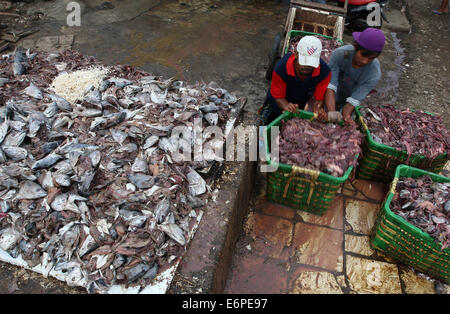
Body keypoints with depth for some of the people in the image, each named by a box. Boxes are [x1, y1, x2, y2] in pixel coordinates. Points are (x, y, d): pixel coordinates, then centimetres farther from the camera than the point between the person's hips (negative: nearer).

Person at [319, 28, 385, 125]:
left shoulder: (374, 74, -30)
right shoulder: (340, 54, -30)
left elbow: (353, 100, -30)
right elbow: (331, 85, -36)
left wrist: (346, 117, -50)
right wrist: (331, 112, -50)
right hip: (330, 99, 0)